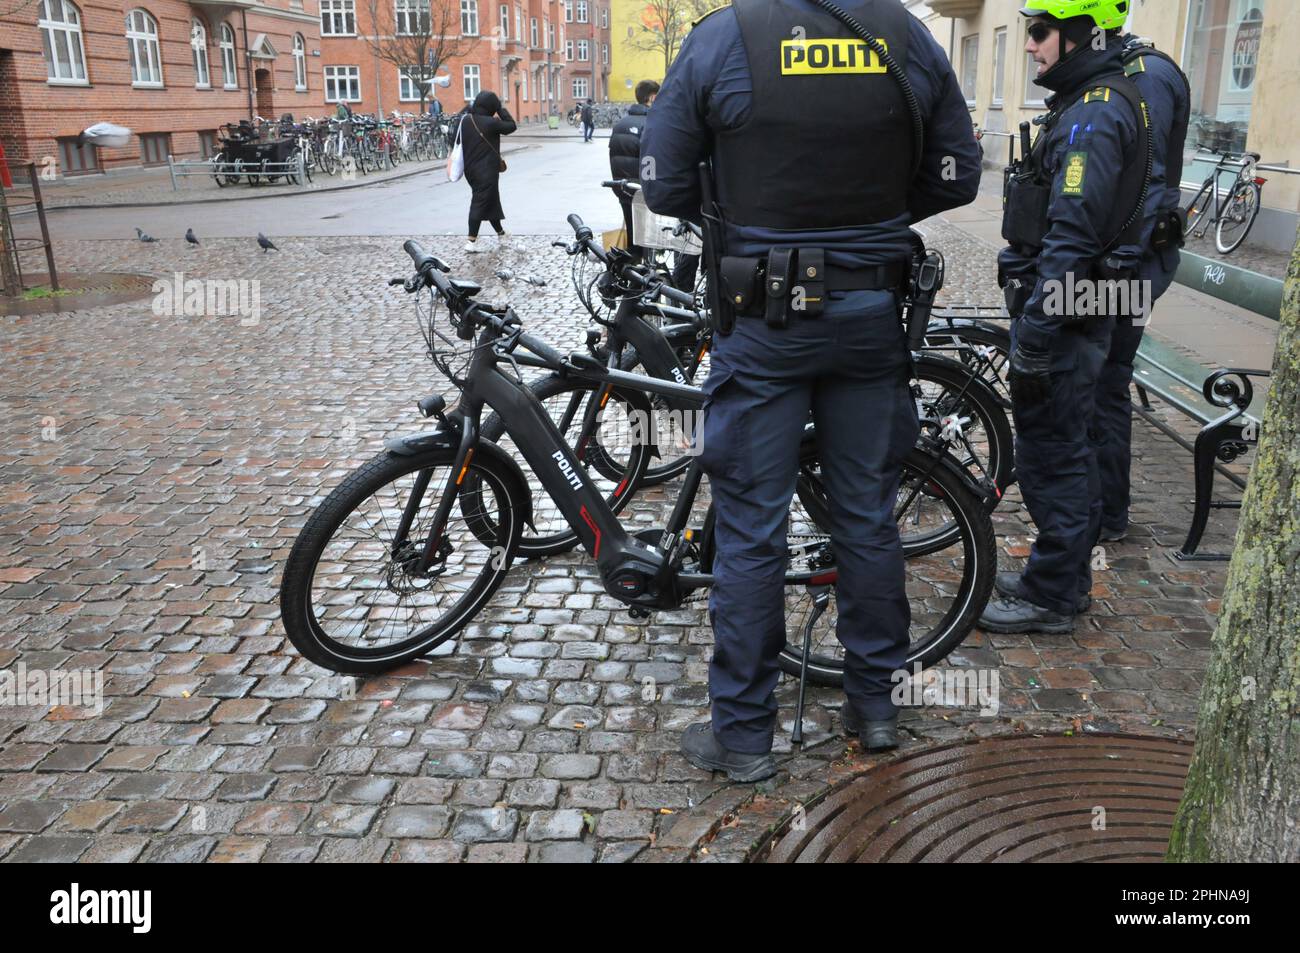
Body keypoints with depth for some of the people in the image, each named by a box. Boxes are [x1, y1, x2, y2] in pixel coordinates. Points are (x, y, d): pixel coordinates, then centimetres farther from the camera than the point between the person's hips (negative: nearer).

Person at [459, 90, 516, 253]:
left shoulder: (466, 120, 1)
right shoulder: (491, 123, -17)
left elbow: (460, 142, 9)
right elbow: (512, 126, -6)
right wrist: (501, 108, -2)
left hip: (470, 169, 7)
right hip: (487, 171, -7)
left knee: (491, 201, 19)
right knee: (481, 203, -2)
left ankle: (500, 233, 32)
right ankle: (472, 241, -4)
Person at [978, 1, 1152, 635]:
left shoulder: (1093, 113, -18)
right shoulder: (1101, 104, 16)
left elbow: (1070, 237, -25)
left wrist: (1034, 333, -25)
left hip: (1062, 316, -11)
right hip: (1080, 312, 11)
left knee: (1050, 454, -2)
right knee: (1069, 450, 17)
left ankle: (1051, 597, 10)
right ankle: (1067, 578, 30)